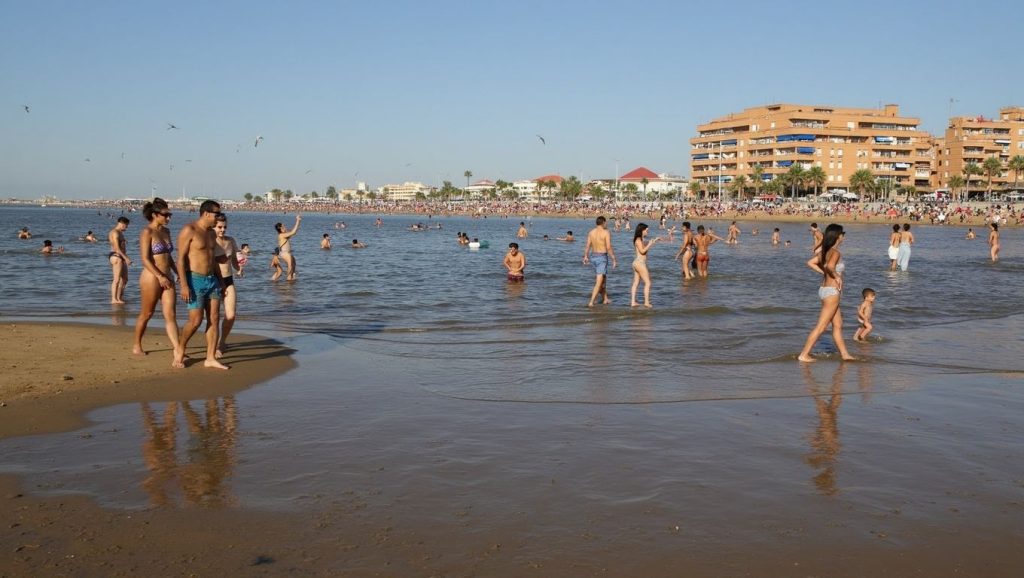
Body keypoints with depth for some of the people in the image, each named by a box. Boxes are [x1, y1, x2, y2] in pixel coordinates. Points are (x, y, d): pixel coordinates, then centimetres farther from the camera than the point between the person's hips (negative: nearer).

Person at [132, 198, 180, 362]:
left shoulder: (166, 231, 11)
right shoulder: (147, 232, -10)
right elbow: (145, 259, -16)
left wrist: (178, 272, 14)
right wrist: (160, 276, -21)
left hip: (167, 278, 6)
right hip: (151, 278, -6)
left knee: (171, 315, -3)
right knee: (146, 314, 10)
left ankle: (176, 352, -8)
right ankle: (137, 345, 30)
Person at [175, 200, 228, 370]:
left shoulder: (211, 233, 13)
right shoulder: (189, 230, -11)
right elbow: (180, 258, -14)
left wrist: (220, 279, 19)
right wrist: (184, 285, -20)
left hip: (212, 280, 8)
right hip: (195, 280, -8)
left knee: (214, 319, 1)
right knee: (195, 320, -8)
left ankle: (211, 359, 6)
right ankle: (180, 350, 16)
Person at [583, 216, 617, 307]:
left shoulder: (591, 232, 3)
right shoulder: (606, 232, -13)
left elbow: (588, 246, 4)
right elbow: (608, 248, -17)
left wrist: (585, 256, 17)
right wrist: (614, 260, -12)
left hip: (593, 256, 7)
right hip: (602, 257, -7)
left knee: (603, 279, 22)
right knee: (599, 282, -5)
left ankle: (605, 299, 31)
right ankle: (591, 302, -12)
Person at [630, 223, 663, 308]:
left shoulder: (641, 240, 15)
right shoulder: (638, 240, -14)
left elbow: (646, 246, 30)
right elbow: (642, 251, -20)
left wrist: (655, 241, 25)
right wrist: (650, 244, -12)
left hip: (637, 263, 10)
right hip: (640, 263, -10)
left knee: (636, 283, 9)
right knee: (648, 283, -6)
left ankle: (633, 302, 9)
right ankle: (646, 302, -5)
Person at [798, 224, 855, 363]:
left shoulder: (825, 252, 8)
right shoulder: (836, 253, -17)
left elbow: (810, 263, 13)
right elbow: (830, 266, -35)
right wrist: (836, 276, -17)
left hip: (824, 289, 9)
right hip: (832, 292, -9)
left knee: (838, 325, 17)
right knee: (821, 327, -4)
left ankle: (845, 354, 25)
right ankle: (804, 355, -1)